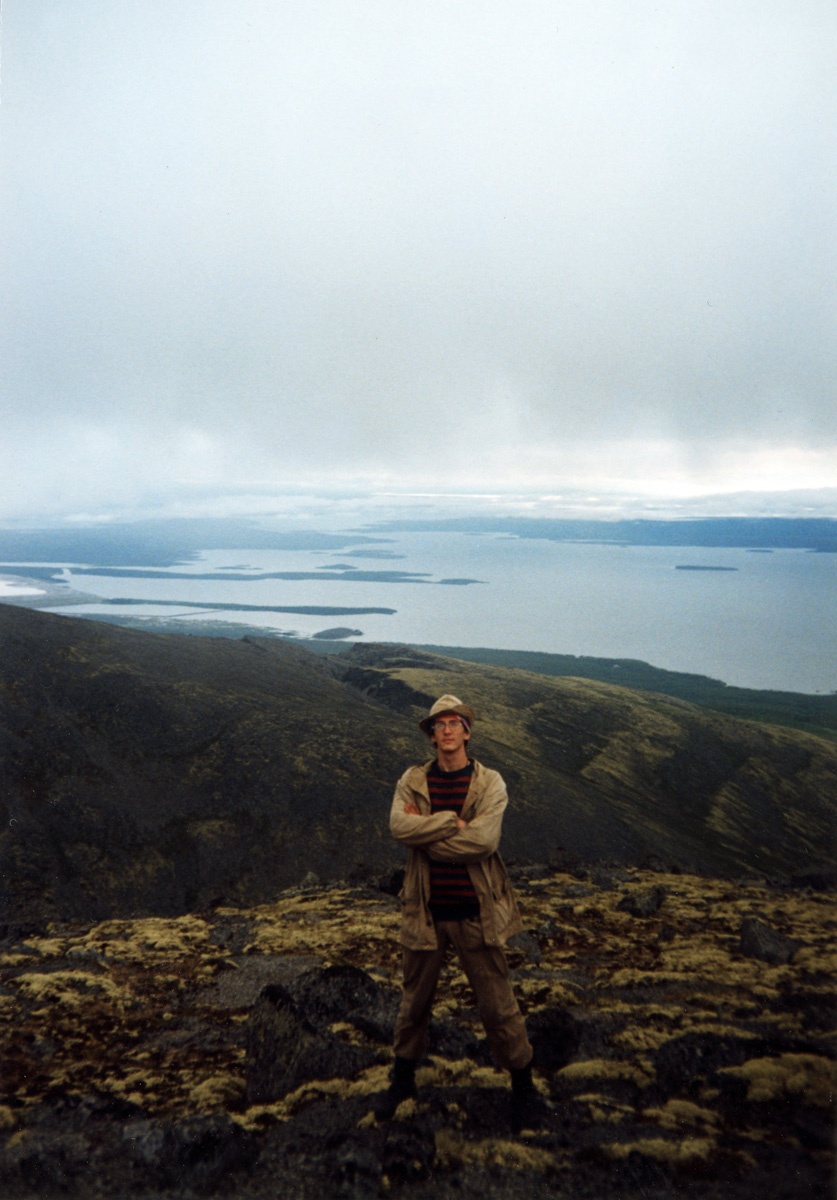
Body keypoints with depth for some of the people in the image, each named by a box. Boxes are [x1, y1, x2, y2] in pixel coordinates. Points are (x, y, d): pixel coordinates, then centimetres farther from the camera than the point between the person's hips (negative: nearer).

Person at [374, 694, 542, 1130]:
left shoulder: (489, 783, -7)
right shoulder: (412, 781, -1)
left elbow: (484, 840, -21)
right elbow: (399, 825, -18)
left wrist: (425, 831, -15)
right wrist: (453, 822, -22)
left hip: (475, 912, -2)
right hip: (425, 910, 2)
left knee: (497, 1004, 9)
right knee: (415, 1000, 18)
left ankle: (523, 1085, 31)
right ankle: (403, 1078, 41)